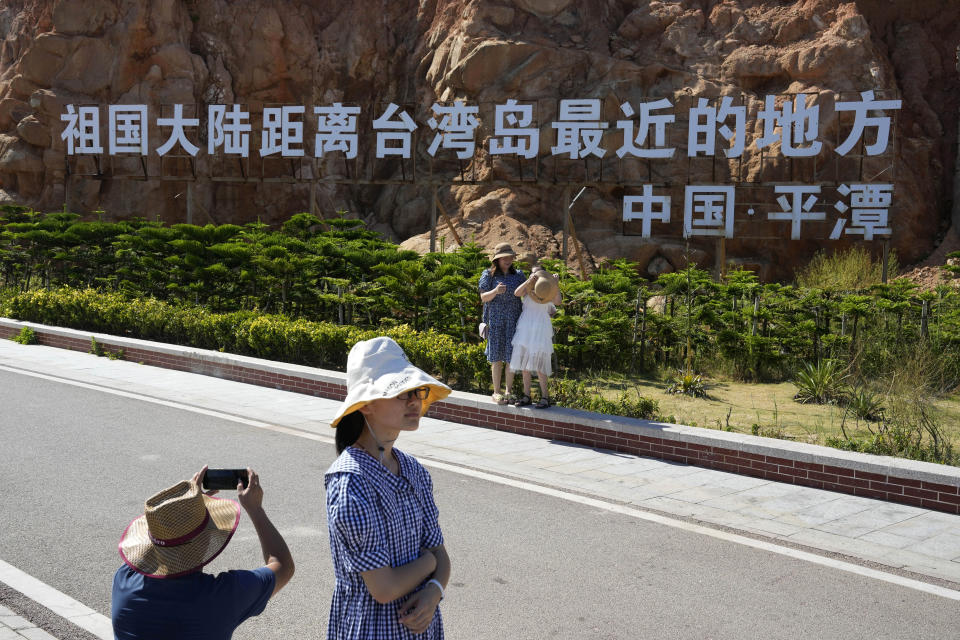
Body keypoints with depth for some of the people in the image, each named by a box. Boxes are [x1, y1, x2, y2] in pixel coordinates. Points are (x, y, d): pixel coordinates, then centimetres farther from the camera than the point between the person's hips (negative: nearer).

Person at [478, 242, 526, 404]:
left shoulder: (518, 274, 10)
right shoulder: (488, 274, 2)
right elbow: (483, 298, -4)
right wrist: (495, 291, -23)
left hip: (513, 319, 2)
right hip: (495, 319, -2)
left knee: (511, 356, 0)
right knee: (497, 356, 0)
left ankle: (508, 391, 9)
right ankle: (496, 392, 7)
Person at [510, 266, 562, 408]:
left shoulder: (548, 289, 5)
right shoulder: (527, 288, 10)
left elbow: (557, 301, -15)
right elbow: (516, 293, -13)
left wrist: (556, 283, -16)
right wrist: (529, 281, -25)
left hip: (541, 328, -4)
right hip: (525, 327, 4)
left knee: (539, 362, -11)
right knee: (524, 361, 5)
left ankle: (545, 397, -6)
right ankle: (526, 395, 12)